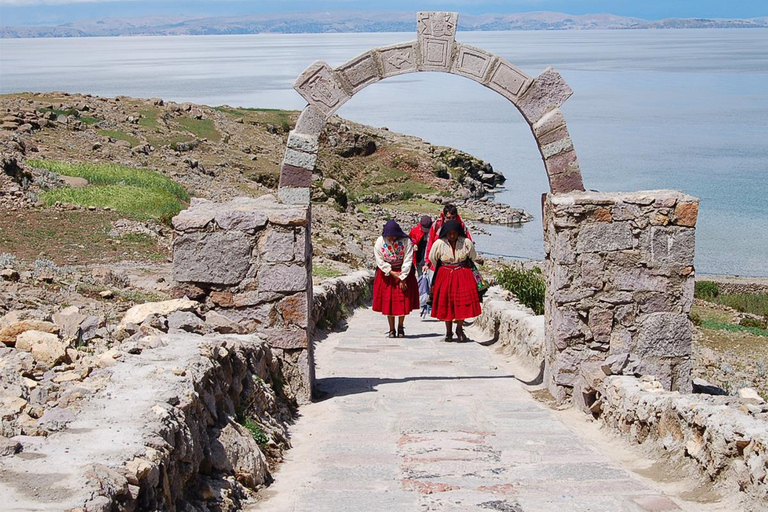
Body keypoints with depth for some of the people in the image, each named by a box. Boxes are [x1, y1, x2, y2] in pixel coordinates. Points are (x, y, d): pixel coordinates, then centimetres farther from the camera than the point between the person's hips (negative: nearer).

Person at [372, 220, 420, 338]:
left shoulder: (406, 241, -16)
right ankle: (391, 329, 9)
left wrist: (402, 278, -16)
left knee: (403, 301, -1)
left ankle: (400, 327, 15)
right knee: (388, 301, 0)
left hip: (403, 272, -1)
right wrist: (391, 272, -15)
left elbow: (408, 260, -14)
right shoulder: (380, 242, -11)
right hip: (387, 273, 1)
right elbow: (380, 260, -7)